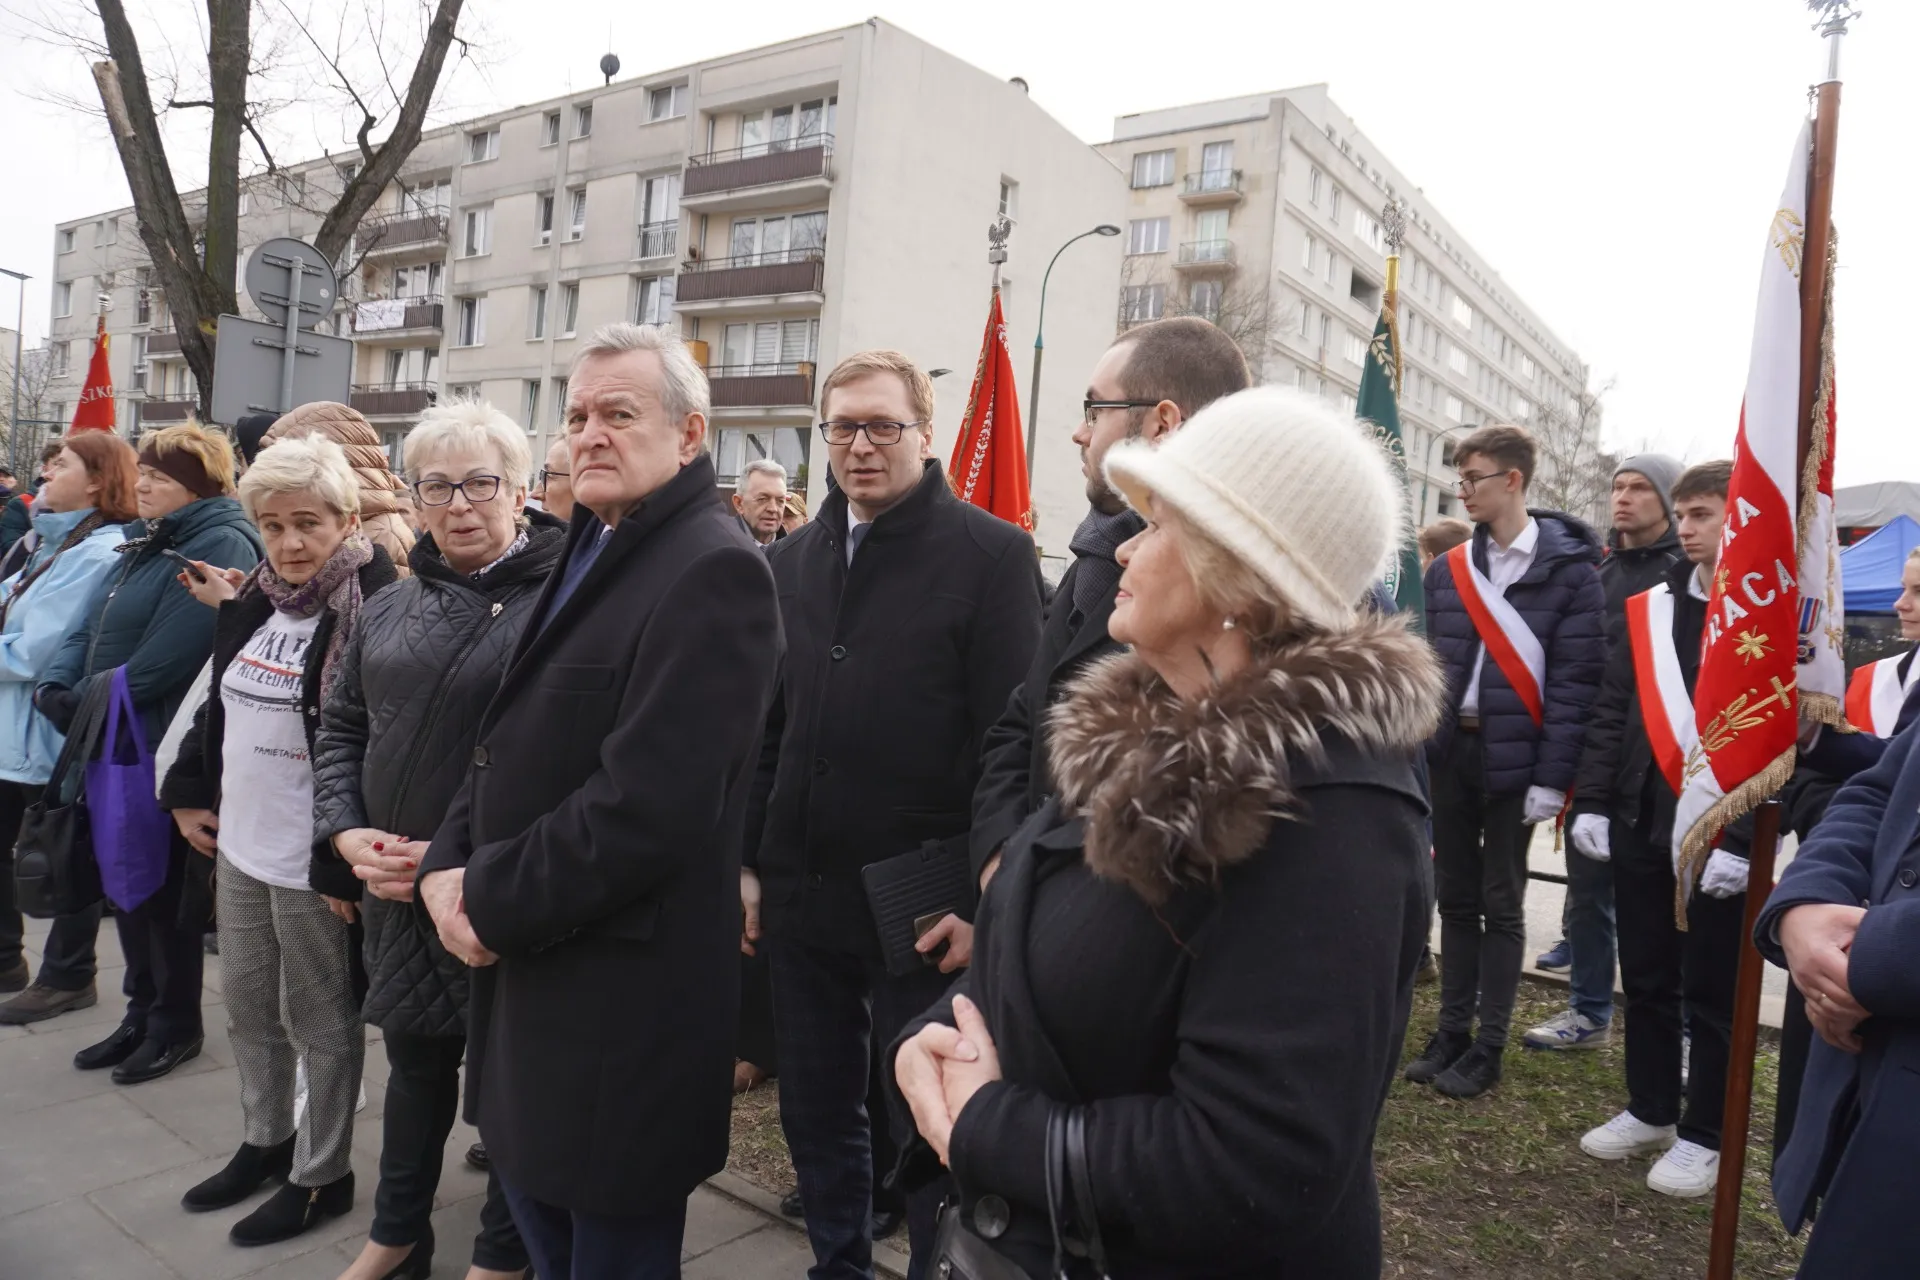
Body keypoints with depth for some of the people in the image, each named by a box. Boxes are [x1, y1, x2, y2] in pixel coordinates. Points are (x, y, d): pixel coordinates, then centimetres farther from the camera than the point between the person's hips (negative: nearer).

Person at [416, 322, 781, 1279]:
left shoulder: (712, 569, -19)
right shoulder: (588, 549, 12)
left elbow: (647, 804, -25)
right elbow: (513, 741, 13)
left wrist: (490, 902, -15)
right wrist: (448, 867, -2)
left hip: (622, 994, -9)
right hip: (530, 959, 9)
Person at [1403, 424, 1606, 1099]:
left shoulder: (1568, 571, -6)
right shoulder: (1446, 571, 8)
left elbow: (1575, 680, -11)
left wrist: (1551, 778, -15)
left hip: (1512, 758, -4)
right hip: (1447, 751, 5)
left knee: (1501, 905, 6)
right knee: (1455, 897, 12)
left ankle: (1488, 1047, 17)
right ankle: (1451, 1032, 23)